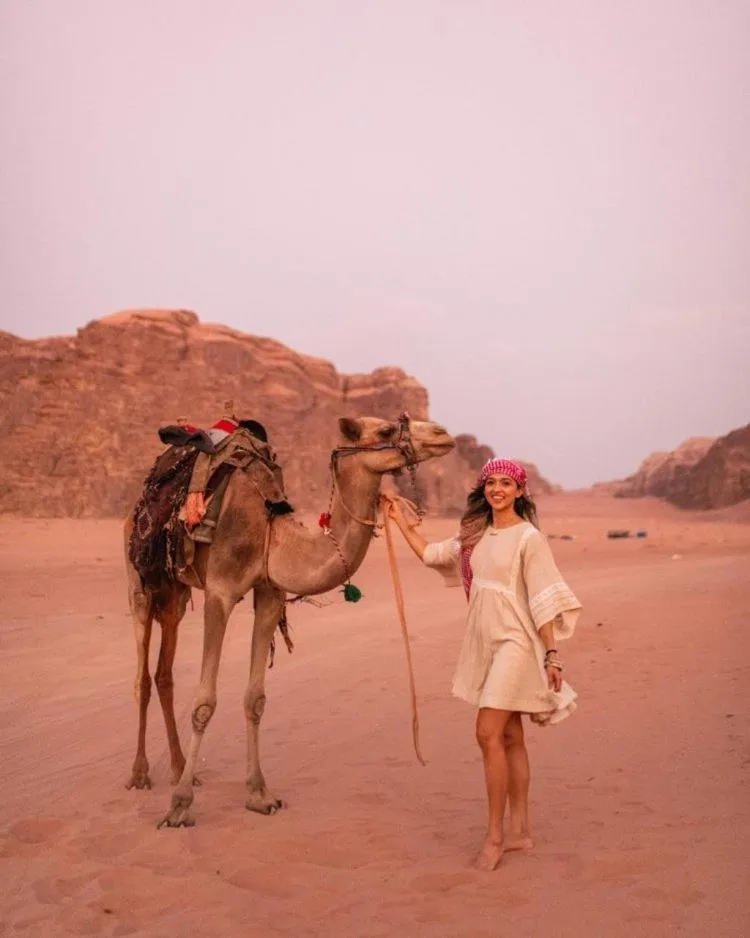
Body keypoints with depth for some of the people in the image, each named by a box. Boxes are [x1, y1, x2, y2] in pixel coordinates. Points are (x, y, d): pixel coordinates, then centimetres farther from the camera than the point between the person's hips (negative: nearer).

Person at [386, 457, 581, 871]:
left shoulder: (529, 538, -8)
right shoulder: (476, 536, 11)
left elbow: (543, 600, -11)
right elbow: (430, 554, 20)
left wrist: (552, 655, -13)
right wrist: (401, 521, 17)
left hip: (514, 643, -7)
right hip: (483, 643, 7)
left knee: (489, 733, -12)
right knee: (509, 737, 12)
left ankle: (494, 836, -1)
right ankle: (519, 831, 20)